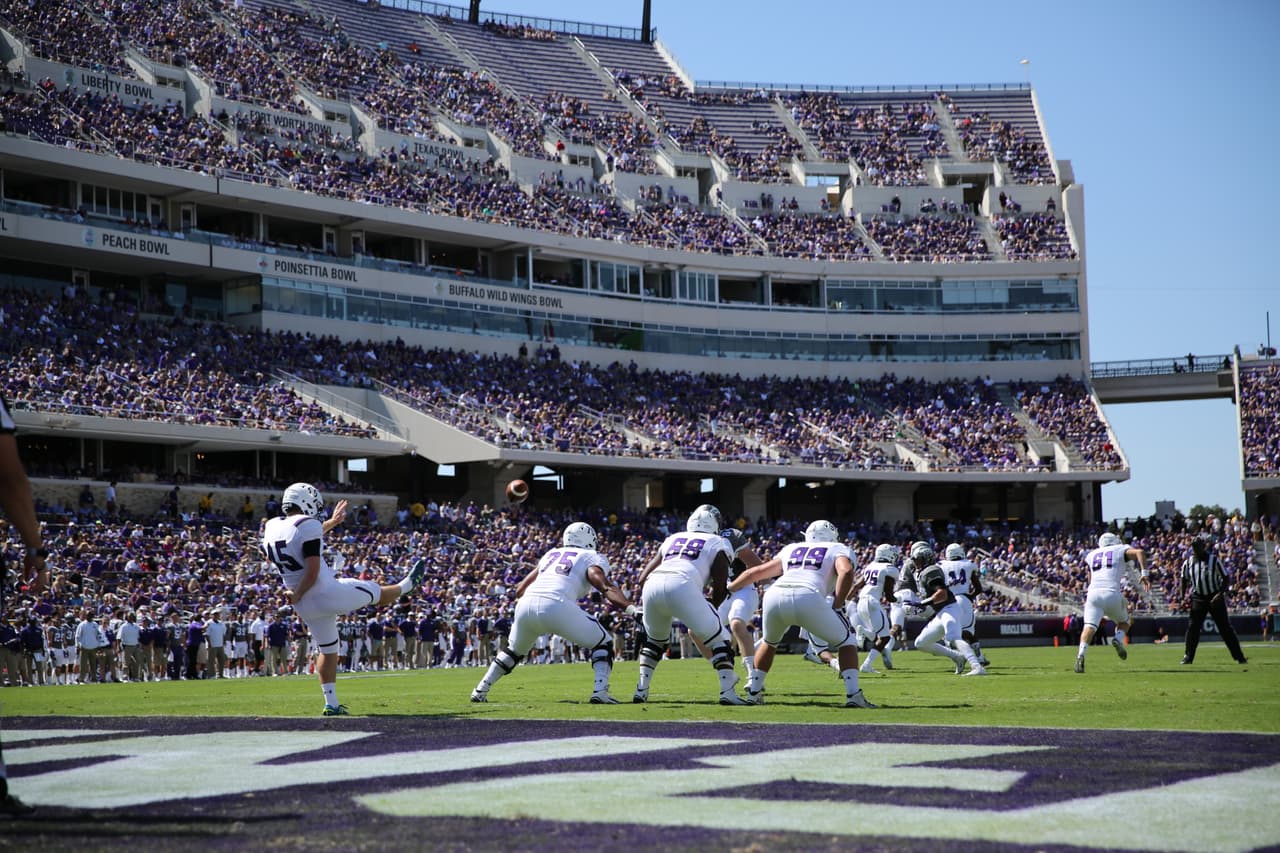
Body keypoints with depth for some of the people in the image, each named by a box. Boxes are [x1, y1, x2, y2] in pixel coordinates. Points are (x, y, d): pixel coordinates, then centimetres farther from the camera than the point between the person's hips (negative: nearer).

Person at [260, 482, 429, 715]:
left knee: (327, 649, 21)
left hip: (306, 606, 7)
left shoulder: (271, 528, 4)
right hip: (329, 594, -7)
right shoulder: (308, 526, -20)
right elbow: (313, 571, -25)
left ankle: (331, 703, 21)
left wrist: (330, 523, 32)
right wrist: (297, 595, -10)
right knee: (376, 592, 20)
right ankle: (406, 586, 48)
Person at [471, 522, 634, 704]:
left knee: (513, 650, 33)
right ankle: (600, 692, -7)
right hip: (556, 606, -5)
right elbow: (605, 586, -4)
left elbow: (520, 589, 31)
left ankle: (480, 692, 31)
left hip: (526, 606, 5)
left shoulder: (551, 554, 31)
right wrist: (631, 608, -12)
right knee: (603, 644, 11)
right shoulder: (593, 558, 17)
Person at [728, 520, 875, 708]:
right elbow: (846, 572, 1)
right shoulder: (838, 550, 25)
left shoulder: (791, 550, 35)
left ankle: (753, 692, 31)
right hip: (807, 597, -4)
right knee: (846, 641, 17)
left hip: (774, 595, 4)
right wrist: (837, 607, 7)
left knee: (769, 642, 35)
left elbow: (754, 572, 40)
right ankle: (853, 695, 2)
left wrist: (726, 590, 52)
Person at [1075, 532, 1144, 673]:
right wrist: (1144, 573, -4)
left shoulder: (1091, 555, 25)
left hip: (1093, 593, 2)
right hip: (1112, 592, -2)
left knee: (1090, 627, -9)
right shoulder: (1121, 550, 16)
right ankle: (1118, 639, -9)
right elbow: (1139, 552, -2)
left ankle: (1081, 654, -33)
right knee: (1123, 622, 22)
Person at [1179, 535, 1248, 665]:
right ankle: (1188, 657, 2)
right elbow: (1183, 581, 15)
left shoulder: (1214, 560, -8)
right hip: (1198, 599, 3)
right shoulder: (1188, 562, 2)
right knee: (1193, 627, -5)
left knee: (1225, 628, -2)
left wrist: (1220, 594, -19)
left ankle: (1239, 656, 2)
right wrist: (1182, 597, 3)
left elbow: (1226, 580, -5)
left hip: (1215, 597, -3)